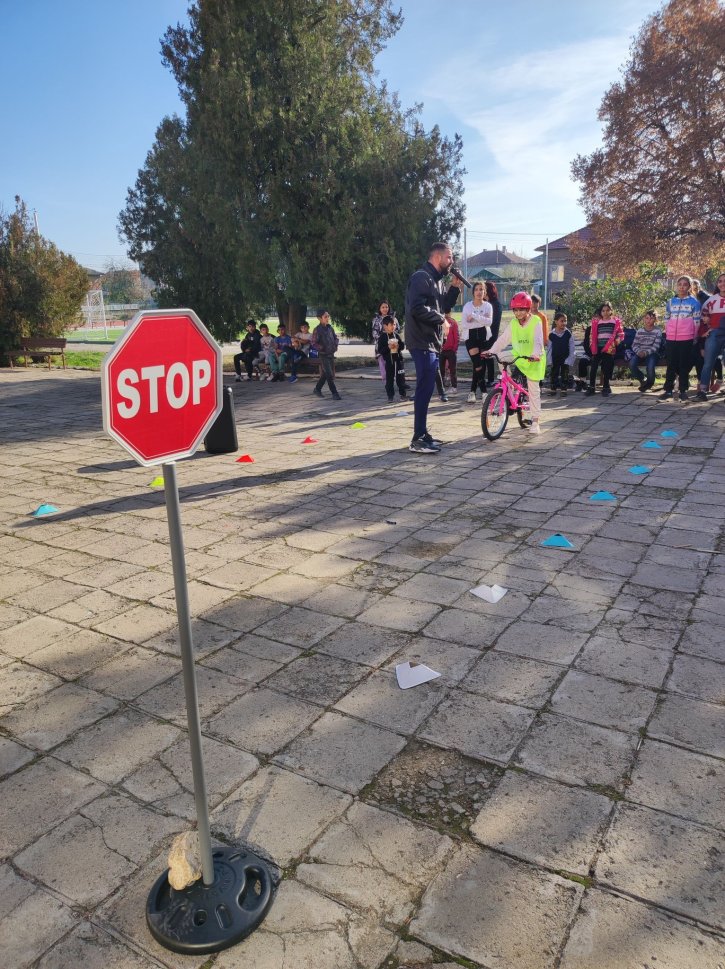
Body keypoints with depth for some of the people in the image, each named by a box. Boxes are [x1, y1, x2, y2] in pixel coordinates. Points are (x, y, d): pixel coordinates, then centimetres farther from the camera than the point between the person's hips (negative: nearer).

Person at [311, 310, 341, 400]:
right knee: (329, 375, -9)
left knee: (325, 374, 14)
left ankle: (317, 389, 30)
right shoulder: (317, 330, -12)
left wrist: (335, 345, 1)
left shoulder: (330, 327, 7)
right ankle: (334, 394, -6)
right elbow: (314, 343, -14)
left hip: (331, 354, 7)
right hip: (323, 355, -7)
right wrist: (323, 348, -21)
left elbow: (335, 337, 19)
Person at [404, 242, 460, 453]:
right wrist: (440, 318, -13)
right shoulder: (421, 277, -14)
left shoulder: (437, 280, 18)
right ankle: (417, 440, -7)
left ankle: (423, 434, 21)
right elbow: (417, 308, -25)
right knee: (424, 390, -10)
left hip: (432, 342, 10)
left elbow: (444, 306, 20)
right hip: (422, 343, -10)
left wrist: (454, 287, 7)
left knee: (426, 390, 13)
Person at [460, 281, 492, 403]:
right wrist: (481, 322, -16)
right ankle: (483, 390, 2)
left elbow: (489, 322, -16)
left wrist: (474, 316, -23)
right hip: (471, 337, -2)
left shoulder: (488, 306, -1)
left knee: (480, 364, 2)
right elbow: (463, 325, -11)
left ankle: (473, 391, 14)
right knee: (478, 365, -11)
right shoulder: (467, 306, -3)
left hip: (484, 337, 2)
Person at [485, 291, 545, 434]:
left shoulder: (536, 322, -15)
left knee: (533, 390, -3)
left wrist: (535, 354, -44)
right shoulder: (513, 323, -2)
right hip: (517, 357, 4)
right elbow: (503, 339, -7)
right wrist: (491, 351, -22)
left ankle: (535, 421, 6)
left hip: (533, 360, -4)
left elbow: (538, 341, -26)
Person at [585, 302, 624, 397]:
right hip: (598, 347, 2)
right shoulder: (596, 321, 11)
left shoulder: (616, 321, 7)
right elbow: (593, 335, 12)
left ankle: (606, 387, 2)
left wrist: (618, 339, -11)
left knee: (607, 367, -6)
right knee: (593, 366, -7)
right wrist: (592, 346, 3)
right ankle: (592, 387, 2)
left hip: (609, 349, -2)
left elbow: (620, 333, 8)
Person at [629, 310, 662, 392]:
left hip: (651, 353, -3)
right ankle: (643, 379, 1)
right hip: (640, 353, 3)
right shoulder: (640, 330, 11)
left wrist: (646, 352, -23)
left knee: (650, 367, -34)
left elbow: (656, 347, -8)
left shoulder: (657, 331, 1)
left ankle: (649, 383, 1)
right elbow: (634, 344, 6)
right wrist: (639, 352, -16)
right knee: (632, 364, -29)